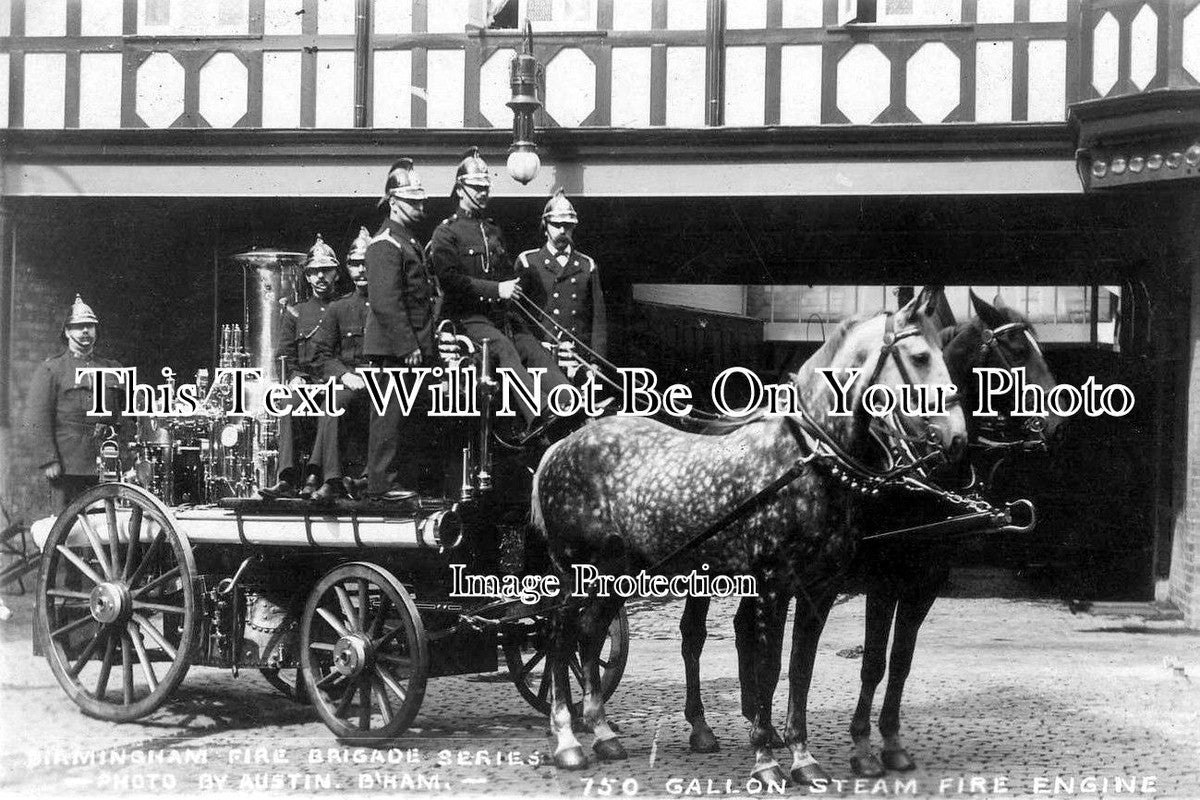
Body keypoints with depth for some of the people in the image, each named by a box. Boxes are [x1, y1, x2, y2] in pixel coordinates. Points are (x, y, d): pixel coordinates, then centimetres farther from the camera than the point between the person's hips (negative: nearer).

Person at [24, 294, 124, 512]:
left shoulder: (112, 369, 16)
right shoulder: (50, 369, 3)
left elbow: (124, 415, 18)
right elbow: (38, 420, -3)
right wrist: (48, 461, -12)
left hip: (103, 466, 4)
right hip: (66, 465, -4)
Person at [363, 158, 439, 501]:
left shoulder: (410, 242, 19)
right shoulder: (386, 245, -13)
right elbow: (386, 302, -20)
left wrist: (420, 344, 17)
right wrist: (408, 346, -22)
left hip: (411, 345, 10)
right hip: (395, 346, -10)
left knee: (406, 412, 12)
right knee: (390, 412, -6)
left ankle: (391, 476, 19)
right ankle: (382, 482, -1)